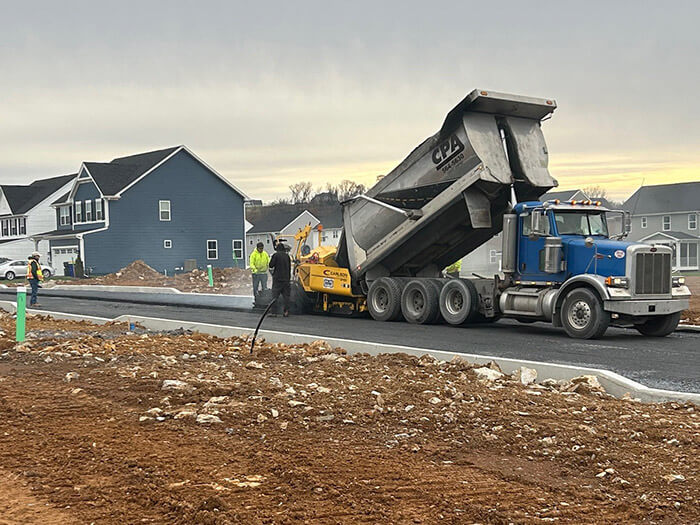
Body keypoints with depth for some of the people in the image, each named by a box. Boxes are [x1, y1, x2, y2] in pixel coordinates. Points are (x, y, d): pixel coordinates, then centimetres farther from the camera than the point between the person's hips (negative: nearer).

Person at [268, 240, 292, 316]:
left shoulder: (276, 255, -8)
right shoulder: (287, 256, 7)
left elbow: (271, 265, -5)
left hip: (277, 278, -4)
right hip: (286, 278, 4)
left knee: (275, 295, -1)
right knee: (286, 295, 5)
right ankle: (286, 311, 3)